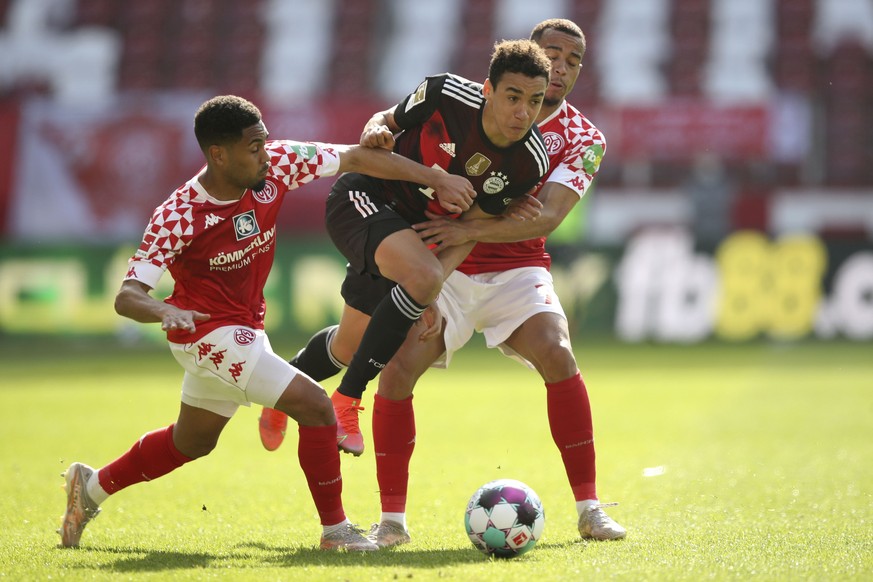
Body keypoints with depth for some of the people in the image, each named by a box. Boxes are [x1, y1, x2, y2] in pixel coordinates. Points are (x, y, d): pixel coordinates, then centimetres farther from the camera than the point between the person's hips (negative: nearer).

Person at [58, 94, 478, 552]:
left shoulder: (277, 165, -14)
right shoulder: (178, 216, -27)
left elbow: (356, 158, -7)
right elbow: (127, 296, -28)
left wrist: (436, 179, -9)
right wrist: (164, 311, -50)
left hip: (244, 327, 8)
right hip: (209, 331, -8)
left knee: (193, 442, 25)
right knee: (315, 407, -17)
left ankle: (93, 486, 42)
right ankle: (336, 530, -4)